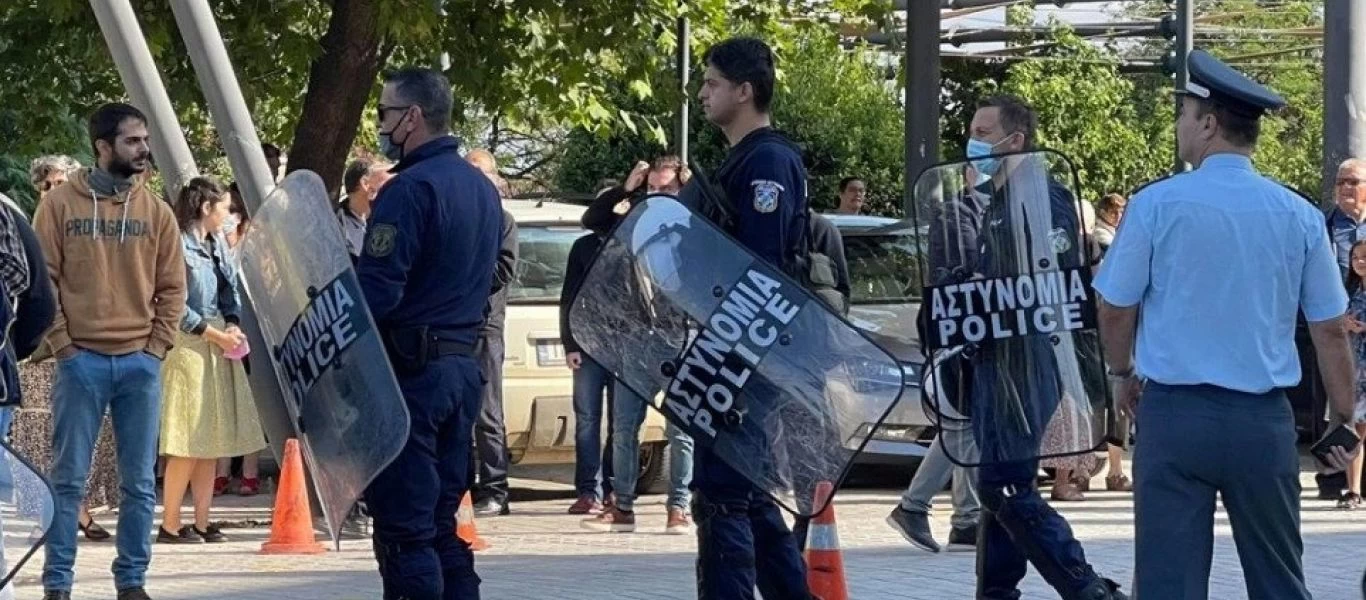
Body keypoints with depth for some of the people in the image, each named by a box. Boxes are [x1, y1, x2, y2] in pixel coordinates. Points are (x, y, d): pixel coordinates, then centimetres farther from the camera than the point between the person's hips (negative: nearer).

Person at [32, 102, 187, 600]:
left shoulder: (155, 211, 8)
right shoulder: (60, 205, 0)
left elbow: (172, 287, 9)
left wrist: (156, 347, -1)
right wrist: (63, 345, -8)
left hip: (141, 363, 3)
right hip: (81, 361, -2)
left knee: (139, 482, 5)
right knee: (69, 478, 0)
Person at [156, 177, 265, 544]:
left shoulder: (218, 244, 14)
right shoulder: (180, 246, -12)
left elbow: (232, 291, 18)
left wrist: (233, 325, 0)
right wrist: (214, 334, -12)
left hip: (219, 347, 8)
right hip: (189, 346, -8)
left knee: (212, 443, 7)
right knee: (188, 444, -9)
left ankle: (202, 523, 11)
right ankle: (170, 525, -4)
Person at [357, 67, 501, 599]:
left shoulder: (409, 190, -15)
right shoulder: (481, 188, 14)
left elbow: (375, 293, -20)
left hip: (410, 371, -9)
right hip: (464, 365, 9)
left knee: (403, 529, -6)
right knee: (441, 525, 13)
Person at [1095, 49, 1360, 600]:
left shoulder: (1158, 204, -6)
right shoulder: (1300, 216, 0)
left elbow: (1115, 310, 0)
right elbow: (1330, 331, 3)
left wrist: (1124, 375, 20)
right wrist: (1344, 423, 14)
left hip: (1175, 414, -2)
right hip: (1264, 420, 2)